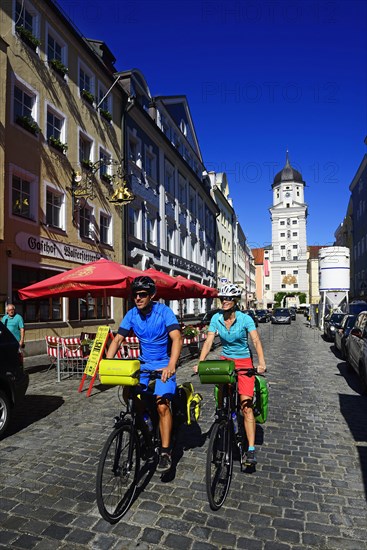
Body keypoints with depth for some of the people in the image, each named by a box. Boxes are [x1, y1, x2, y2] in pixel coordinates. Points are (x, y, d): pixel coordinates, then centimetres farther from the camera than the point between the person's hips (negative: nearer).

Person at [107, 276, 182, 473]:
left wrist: (171, 365, -42)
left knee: (162, 405, -17)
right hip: (143, 364, 4)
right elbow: (117, 339, -5)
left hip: (164, 365, -4)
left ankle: (166, 452, -1)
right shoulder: (132, 314, -4)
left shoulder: (164, 311, -17)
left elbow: (176, 339, -28)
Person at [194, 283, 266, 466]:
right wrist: (200, 363, -20)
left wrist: (261, 363, -38)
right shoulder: (216, 318, -6)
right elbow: (208, 341, -9)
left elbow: (256, 341, -23)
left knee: (246, 405, -11)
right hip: (225, 360, 3)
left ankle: (251, 450, -7)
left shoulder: (245, 319, -15)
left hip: (244, 361, -3)